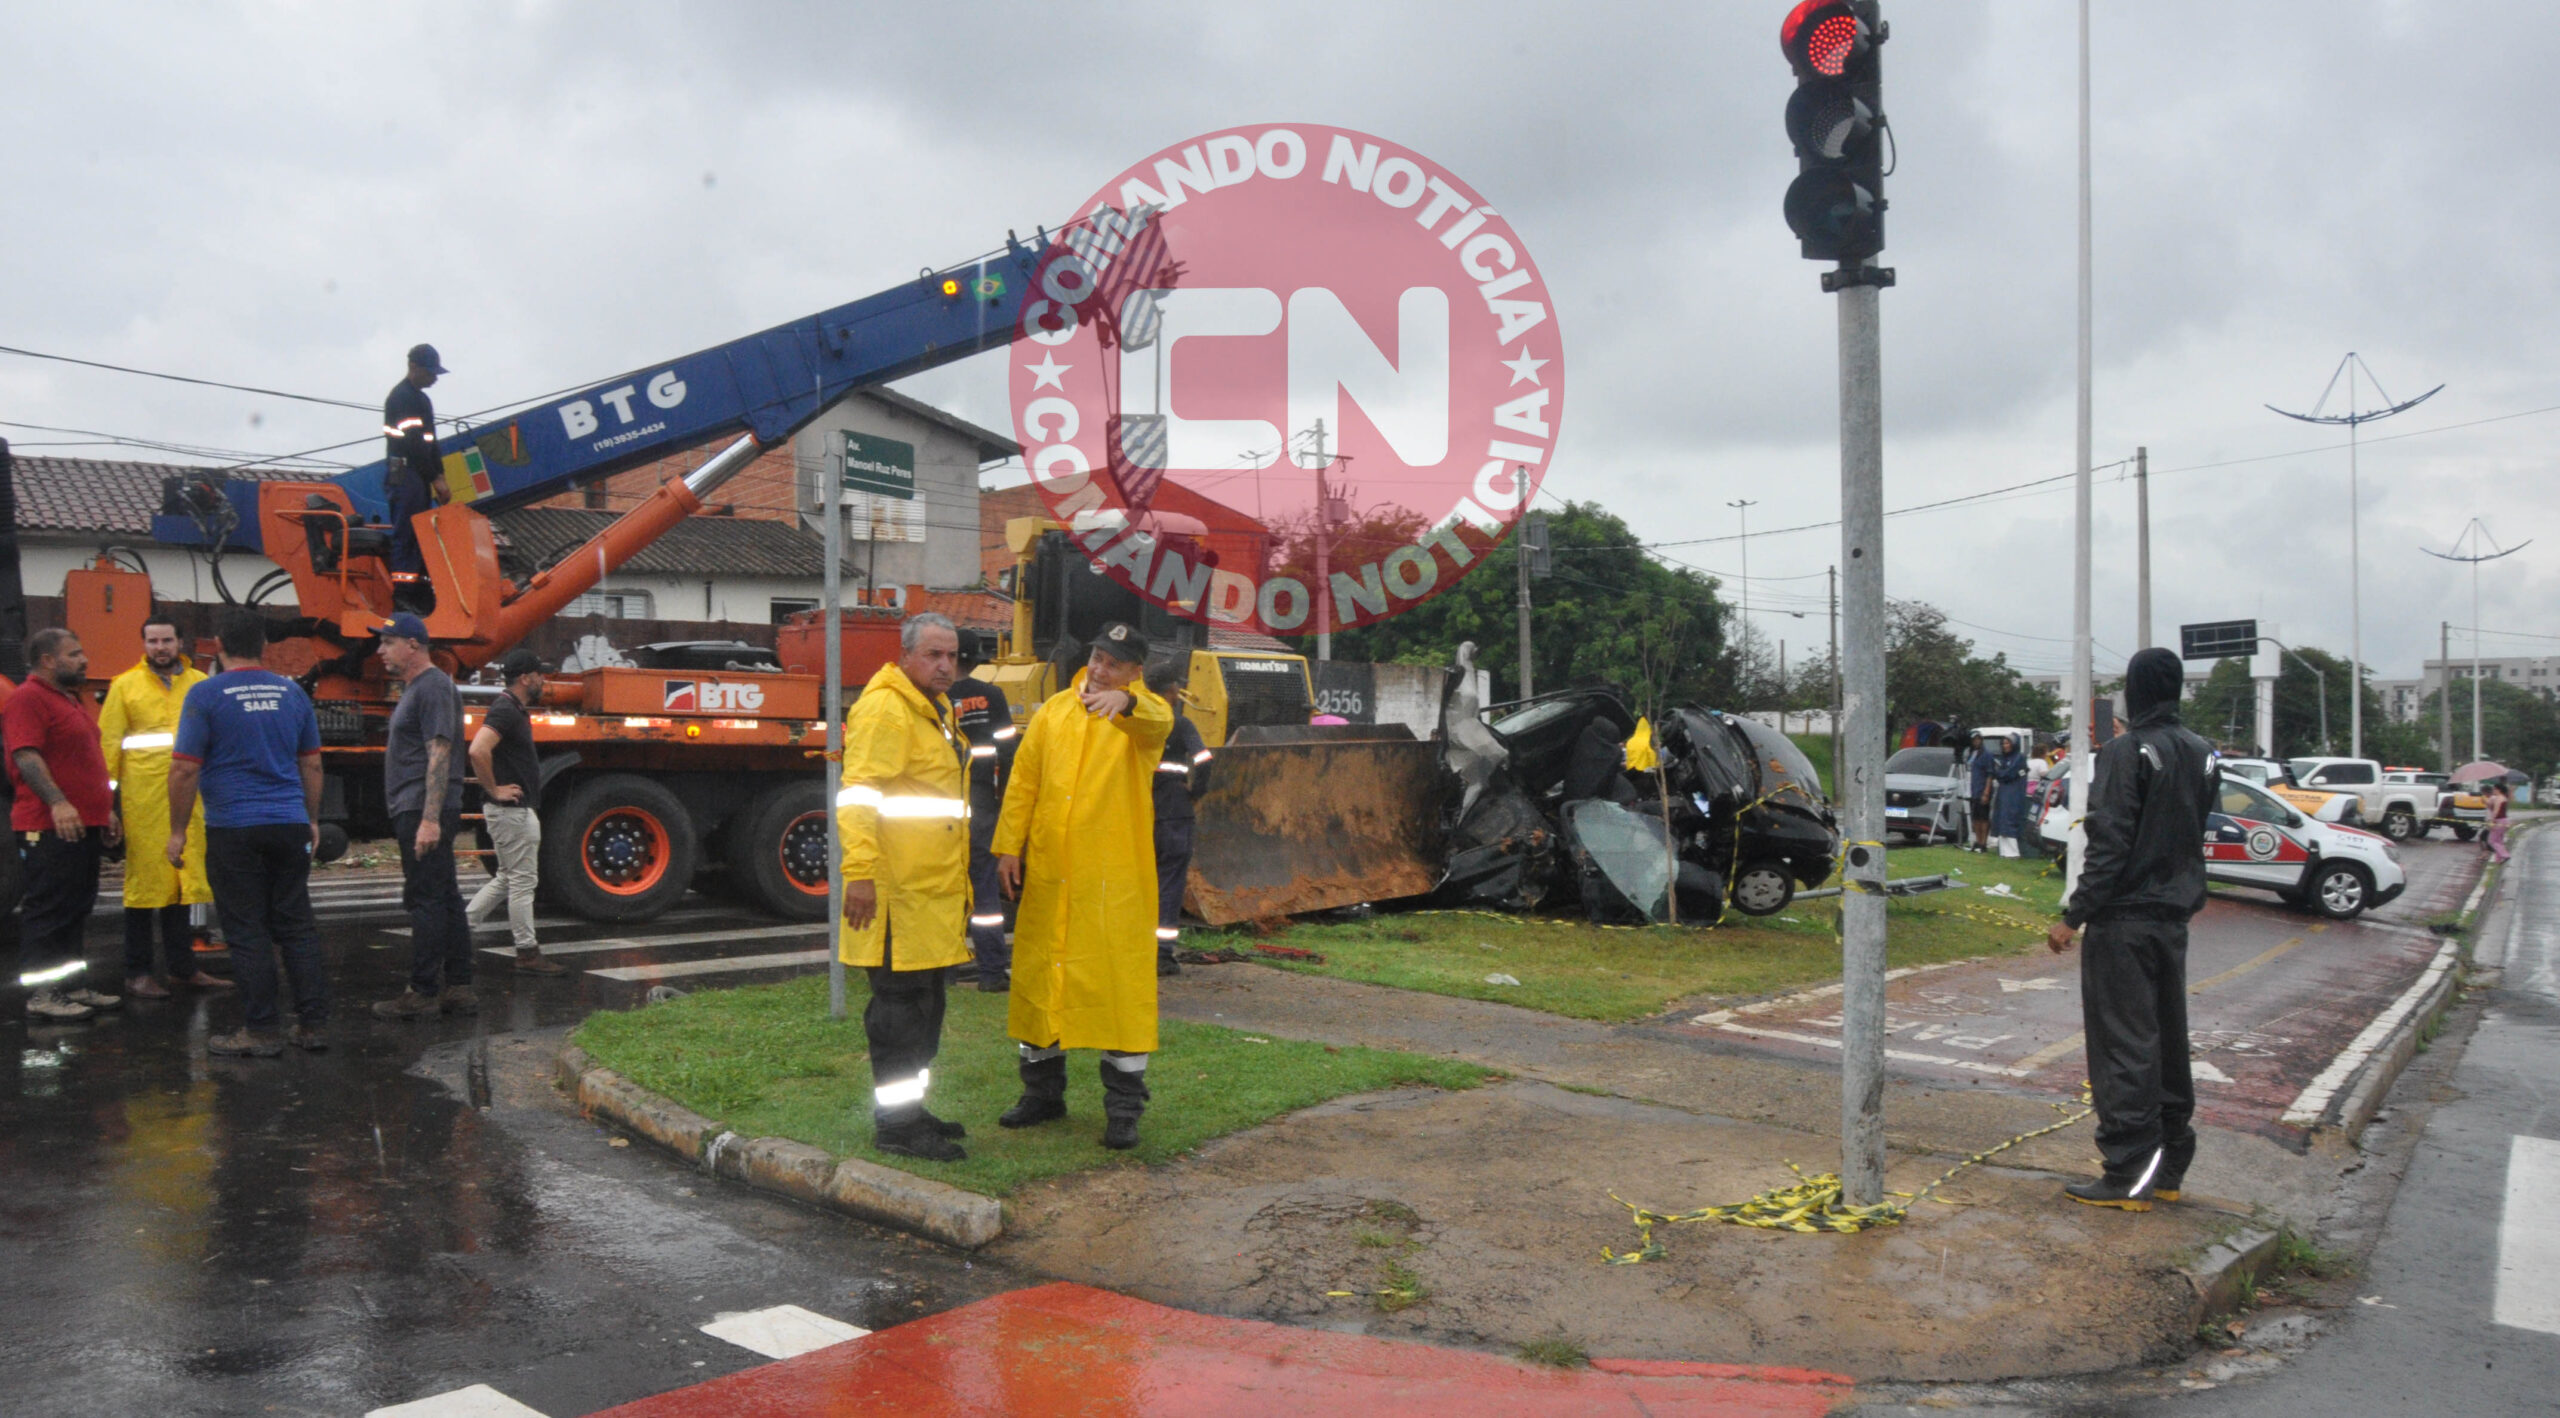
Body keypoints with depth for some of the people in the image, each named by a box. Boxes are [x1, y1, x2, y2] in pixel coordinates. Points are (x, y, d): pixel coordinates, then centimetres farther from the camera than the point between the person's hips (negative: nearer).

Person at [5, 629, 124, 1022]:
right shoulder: (27, 699, -10)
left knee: (77, 911, 13)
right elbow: (26, 756, -21)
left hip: (84, 826, 10)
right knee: (48, 911, -6)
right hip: (48, 828, -10)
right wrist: (57, 802, -31)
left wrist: (106, 810, 27)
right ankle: (42, 997, -1)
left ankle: (72, 988, 20)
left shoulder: (73, 699, 21)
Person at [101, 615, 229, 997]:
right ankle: (137, 973, 8)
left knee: (184, 879, 8)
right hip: (142, 800, -3)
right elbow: (107, 744, 2)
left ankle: (183, 966, 17)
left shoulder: (200, 683, 12)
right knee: (145, 881, 0)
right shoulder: (125, 685, 5)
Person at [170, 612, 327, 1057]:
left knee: (247, 933, 1)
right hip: (290, 825, 4)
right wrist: (312, 821, 24)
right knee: (297, 927, 8)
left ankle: (260, 1031, 5)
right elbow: (312, 764, 14)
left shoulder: (206, 695, -6)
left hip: (234, 830, -4)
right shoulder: (292, 693, 8)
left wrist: (178, 831, 1)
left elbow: (184, 769, -8)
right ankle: (313, 1024, 9)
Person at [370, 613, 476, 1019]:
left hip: (423, 812, -11)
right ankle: (458, 988, 15)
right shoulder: (413, 688, 21)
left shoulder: (433, 687, -12)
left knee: (426, 901, -8)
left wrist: (429, 818, -25)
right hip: (419, 813, 11)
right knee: (445, 899, 10)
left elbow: (439, 754, -20)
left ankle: (423, 992, -5)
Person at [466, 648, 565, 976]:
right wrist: (494, 789, -22)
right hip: (511, 810, -10)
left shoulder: (515, 710, 15)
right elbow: (478, 751, -32)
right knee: (522, 881, -3)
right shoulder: (505, 711, -17)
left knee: (508, 878, 18)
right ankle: (527, 953, 3)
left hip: (519, 810, 10)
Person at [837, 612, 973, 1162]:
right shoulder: (884, 710, -13)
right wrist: (860, 871, -29)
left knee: (926, 1003, 16)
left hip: (934, 889, 10)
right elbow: (858, 795, -21)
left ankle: (912, 1111, 27)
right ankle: (895, 1124, 3)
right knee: (900, 1004, -5)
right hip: (898, 891, -10)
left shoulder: (936, 710, 20)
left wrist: (957, 876, 29)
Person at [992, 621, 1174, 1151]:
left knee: (1121, 985, -2)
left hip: (1116, 879, -4)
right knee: (1038, 977, 13)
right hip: (1048, 874, 4)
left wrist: (1125, 702, -49)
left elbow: (1158, 721, -28)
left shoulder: (1142, 714, -2)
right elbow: (1024, 779, 10)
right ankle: (1043, 1091, 30)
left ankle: (1124, 1107, 10)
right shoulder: (1055, 710, 9)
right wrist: (1009, 845, 4)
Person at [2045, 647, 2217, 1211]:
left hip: (2124, 920, -8)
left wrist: (2073, 916, -17)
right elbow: (2198, 836, 15)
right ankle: (2169, 1167, 22)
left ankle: (2129, 1174, -2)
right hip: (2175, 917, 8)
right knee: (2168, 1041, 14)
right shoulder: (2202, 755, 10)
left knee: (2123, 1046, -4)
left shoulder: (2126, 752, -15)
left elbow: (2110, 845, -19)